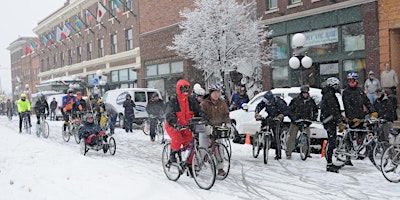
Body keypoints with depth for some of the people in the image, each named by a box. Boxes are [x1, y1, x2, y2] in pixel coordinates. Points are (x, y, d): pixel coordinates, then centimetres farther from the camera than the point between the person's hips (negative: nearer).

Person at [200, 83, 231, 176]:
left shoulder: (222, 103, 5)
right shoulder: (204, 103, -9)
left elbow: (226, 114, 7)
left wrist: (228, 124, -11)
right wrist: (207, 126, -31)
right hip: (206, 128, -3)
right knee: (203, 147, -3)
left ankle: (220, 168, 7)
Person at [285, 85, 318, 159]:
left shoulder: (311, 101, 7)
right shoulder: (296, 100, -4)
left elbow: (315, 109, 20)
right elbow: (290, 109, 0)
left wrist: (314, 117, 8)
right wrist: (292, 116, -9)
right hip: (296, 121, -3)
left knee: (307, 137, 1)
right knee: (292, 137, -4)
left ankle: (307, 153, 13)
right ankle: (288, 153, 0)